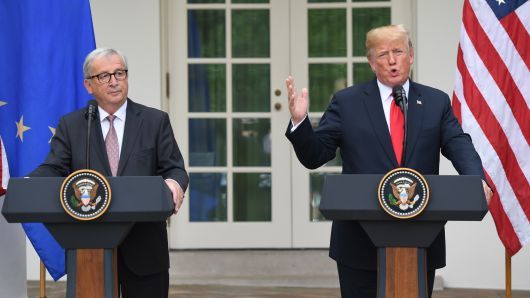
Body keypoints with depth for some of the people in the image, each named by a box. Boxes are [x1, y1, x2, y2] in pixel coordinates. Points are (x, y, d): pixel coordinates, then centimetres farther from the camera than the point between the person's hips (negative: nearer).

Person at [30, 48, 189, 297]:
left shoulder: (155, 121, 7)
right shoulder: (70, 125, 9)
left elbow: (174, 168, 1)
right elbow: (53, 169, 0)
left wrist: (174, 183, -24)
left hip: (143, 247, 0)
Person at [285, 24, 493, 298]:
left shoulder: (436, 103, 9)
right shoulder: (346, 102, 5)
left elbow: (460, 146, -4)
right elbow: (315, 156, 2)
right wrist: (299, 122, -18)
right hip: (361, 241, -1)